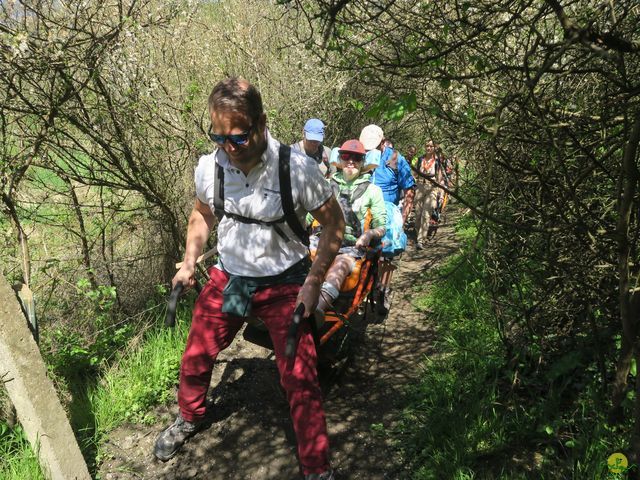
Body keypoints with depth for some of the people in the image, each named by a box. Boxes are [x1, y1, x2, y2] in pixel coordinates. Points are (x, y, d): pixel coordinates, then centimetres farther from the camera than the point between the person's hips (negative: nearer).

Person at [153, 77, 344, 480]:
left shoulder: (296, 168, -23)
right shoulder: (209, 166, -10)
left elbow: (334, 223, -11)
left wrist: (314, 283, -15)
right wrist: (190, 261, 4)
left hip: (284, 284, -4)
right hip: (228, 277, 4)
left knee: (299, 379, -4)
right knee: (196, 356, 15)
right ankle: (189, 418, 49)